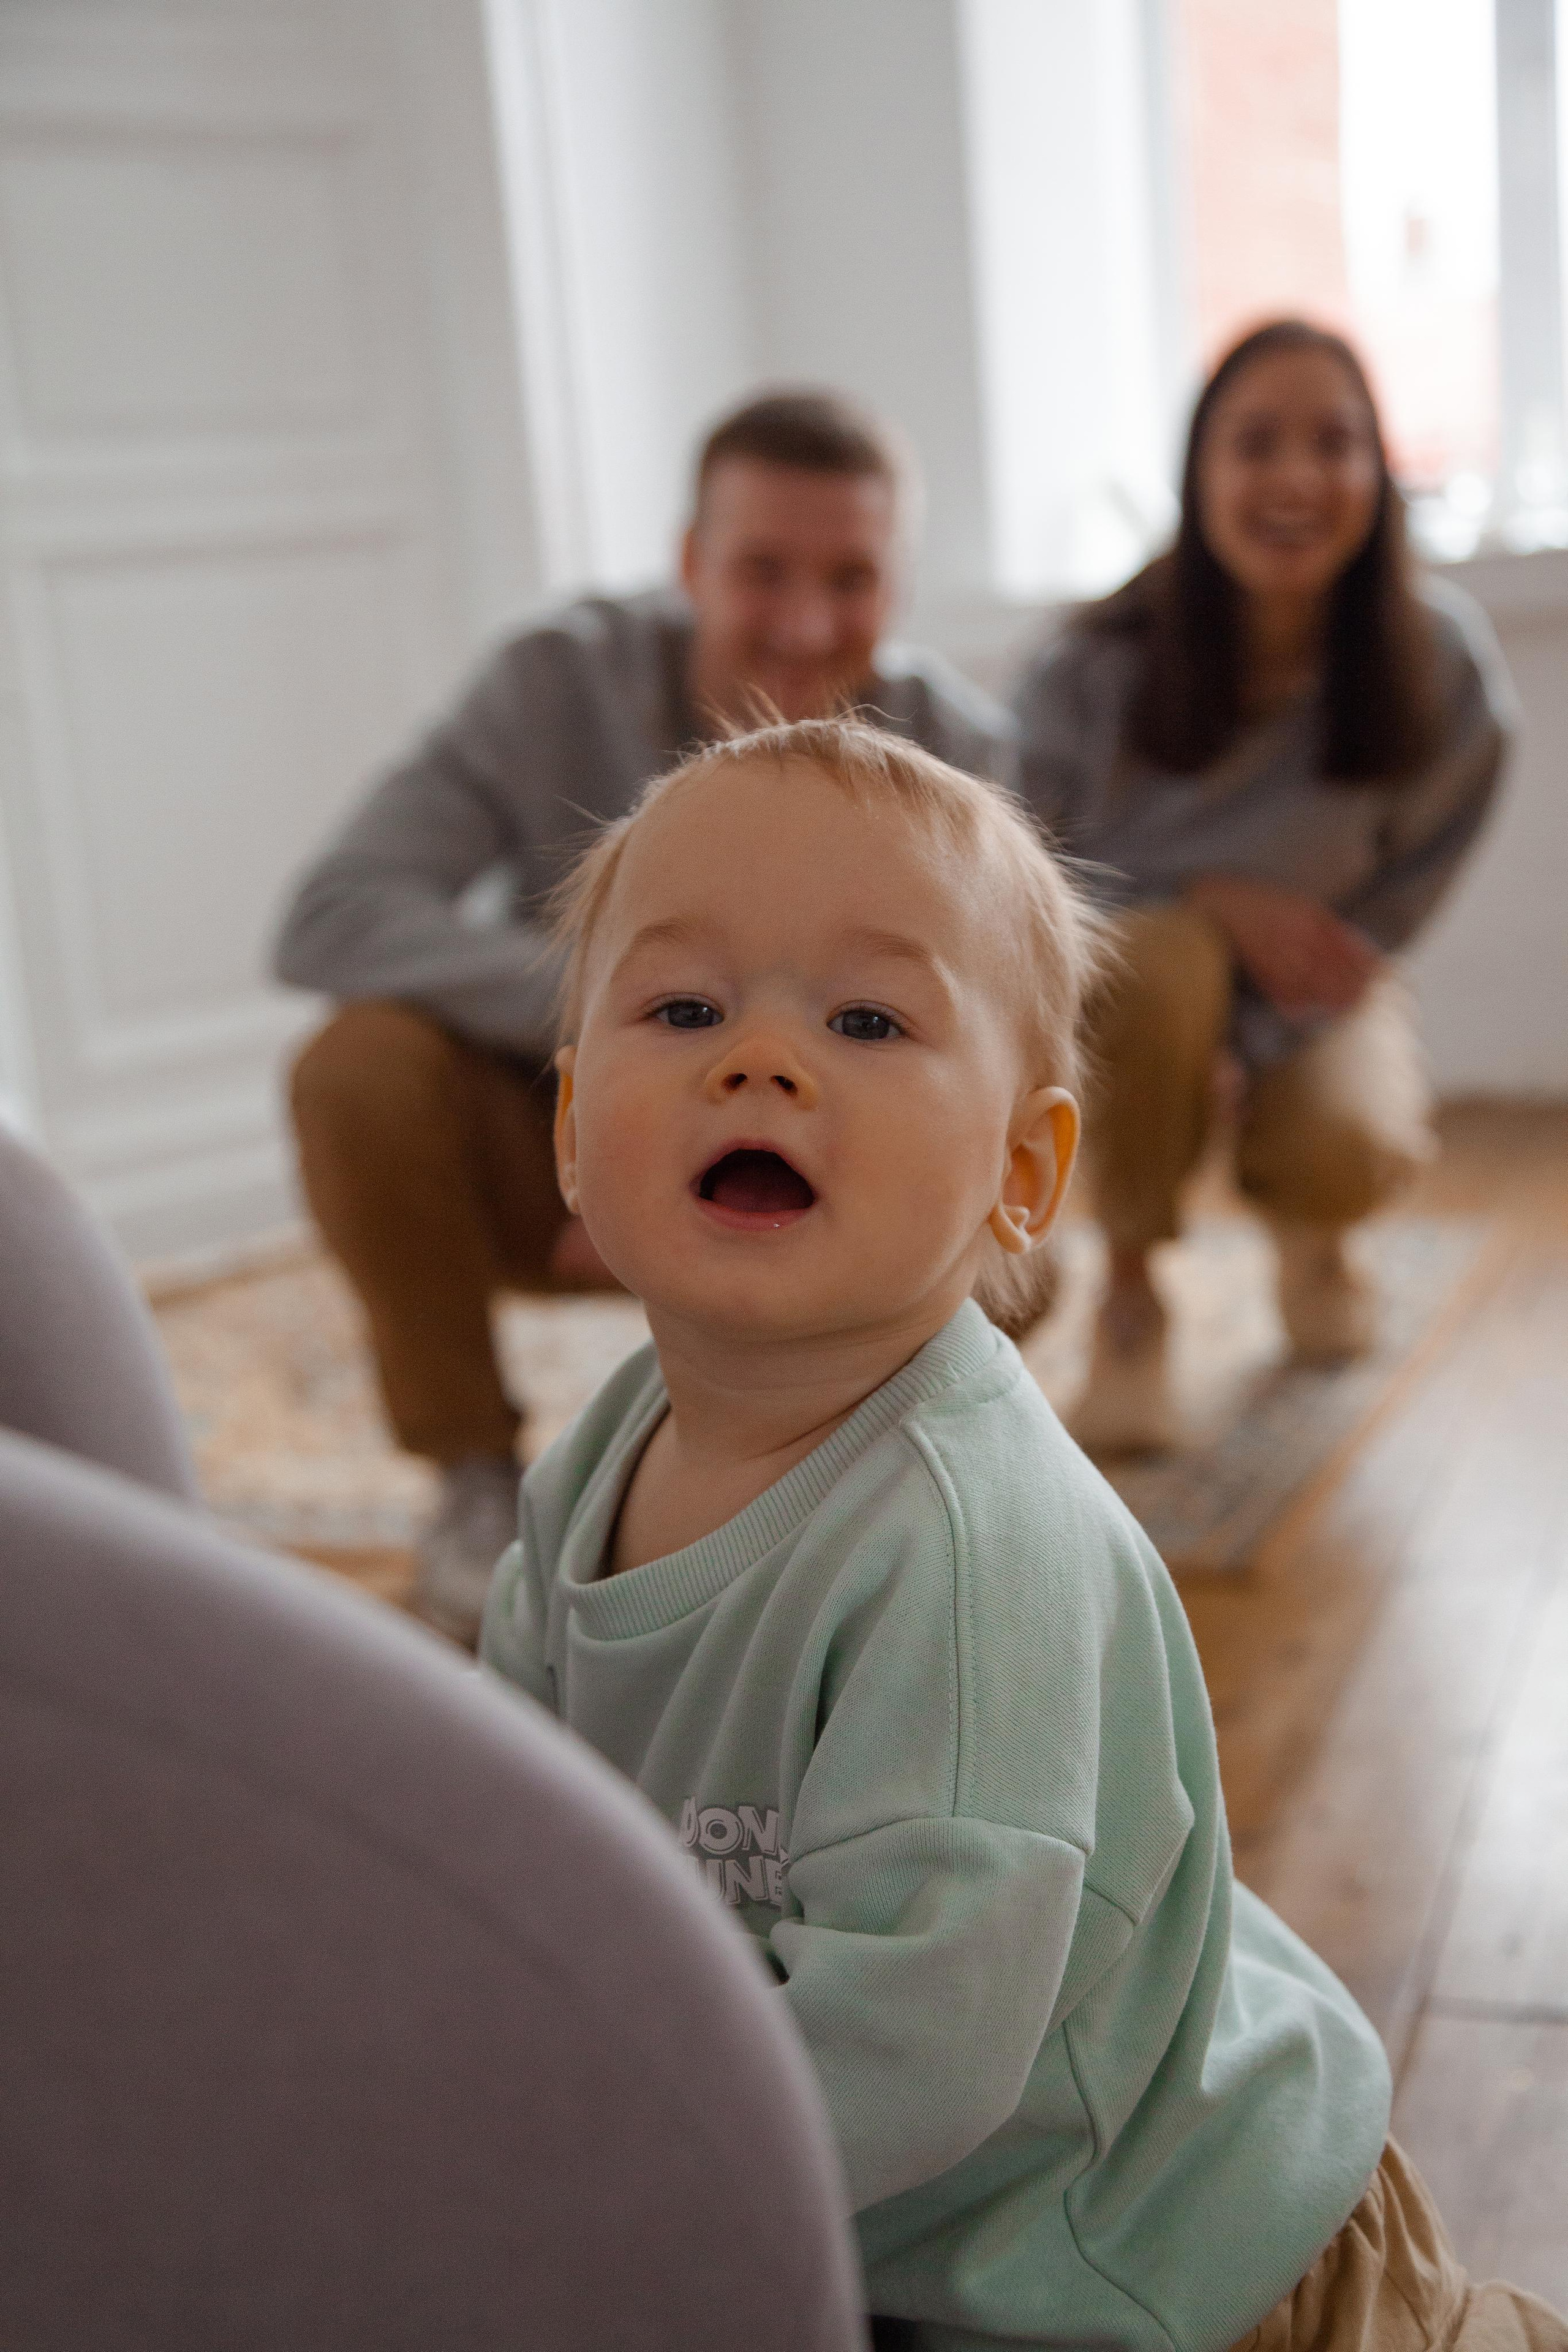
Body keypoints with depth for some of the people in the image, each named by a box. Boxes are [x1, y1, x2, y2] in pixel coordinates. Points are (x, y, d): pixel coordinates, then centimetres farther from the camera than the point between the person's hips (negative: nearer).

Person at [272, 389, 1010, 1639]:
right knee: (364, 1062, -30)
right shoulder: (563, 680, -19)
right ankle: (479, 1475, -7)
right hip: (558, 1151, 0)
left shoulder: (960, 751, -17)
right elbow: (332, 918, -29)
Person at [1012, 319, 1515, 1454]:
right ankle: (1132, 1294, -12)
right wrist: (1216, 901, -27)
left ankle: (1310, 1235, 12)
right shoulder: (1094, 667, -23)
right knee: (1163, 953, -36)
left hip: (1317, 977, 1)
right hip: (1132, 976, -1)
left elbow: (1403, 891, -6)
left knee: (1345, 1149, -31)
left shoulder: (1445, 660, -17)